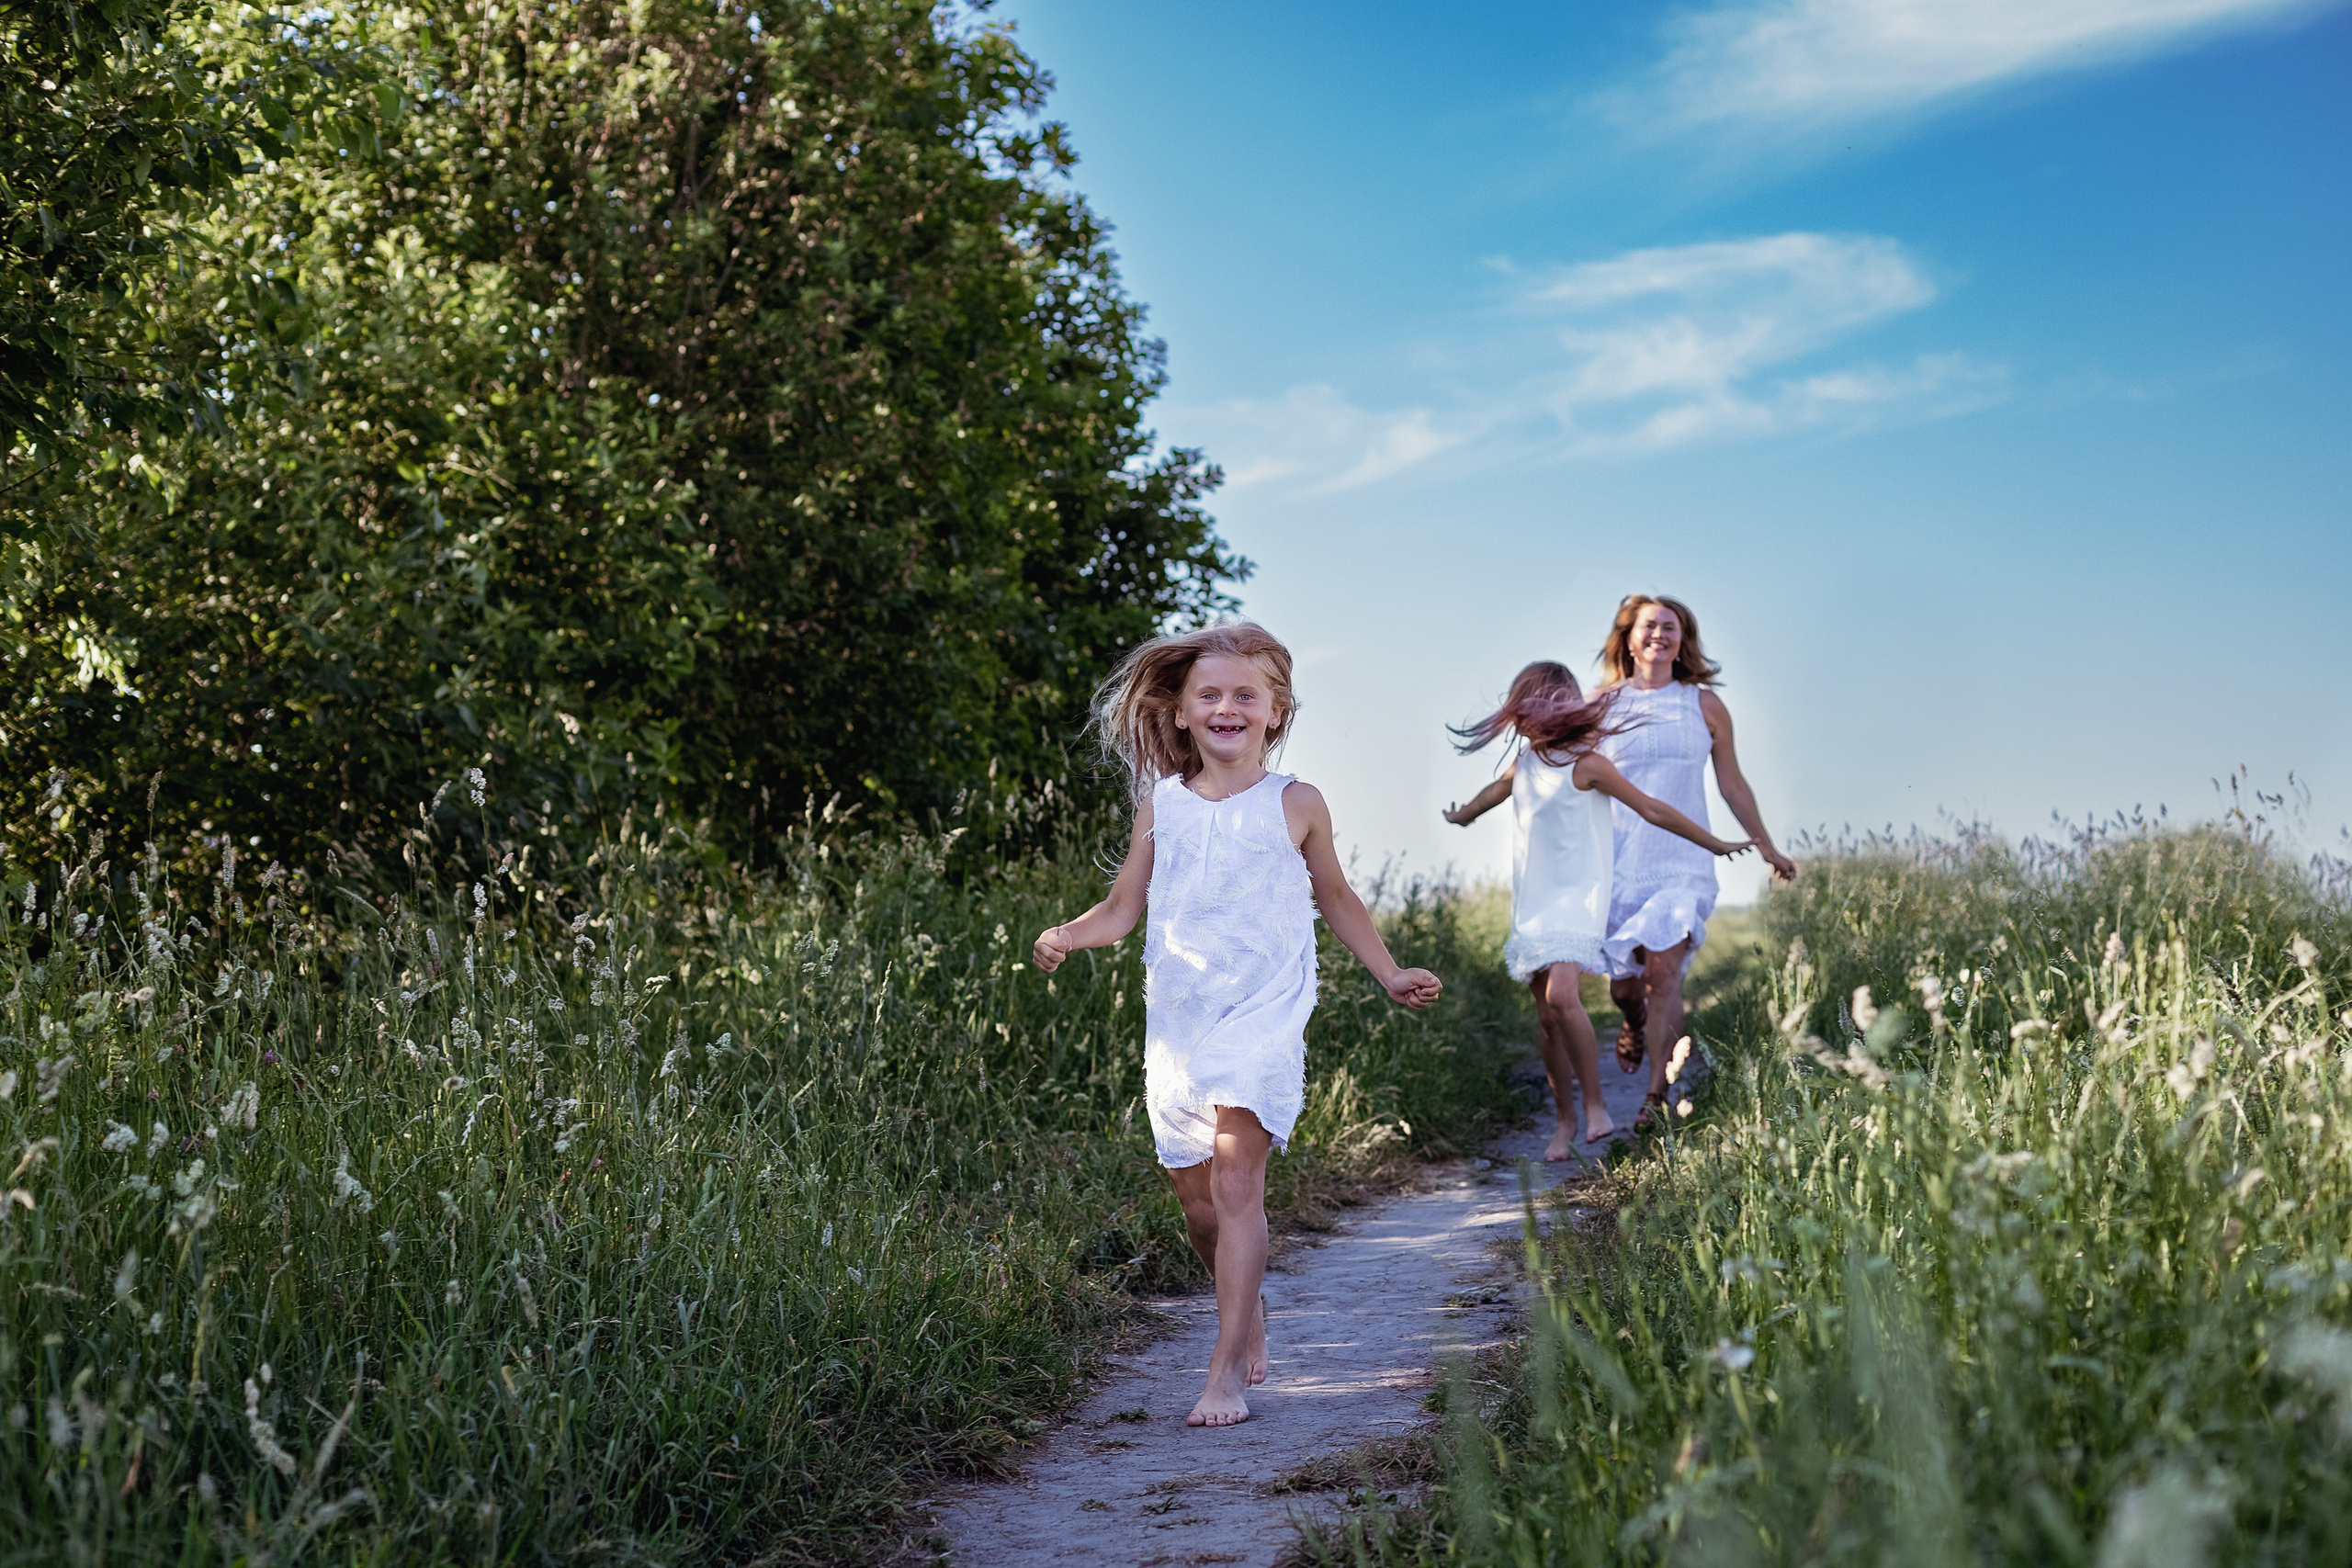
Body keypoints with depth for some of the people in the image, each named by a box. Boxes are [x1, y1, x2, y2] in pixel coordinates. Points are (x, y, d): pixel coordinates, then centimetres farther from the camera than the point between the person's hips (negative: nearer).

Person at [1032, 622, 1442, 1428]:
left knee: (1235, 1181, -15)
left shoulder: (1294, 805, 3)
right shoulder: (1161, 804, 7)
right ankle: (1248, 1313, 37)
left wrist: (1389, 973, 16)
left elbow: (1335, 897, 17)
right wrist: (1069, 934, -13)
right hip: (1176, 1022, 3)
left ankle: (1227, 1371, -13)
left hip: (1262, 1020, -3)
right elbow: (1121, 908, 7)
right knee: (1196, 1197, 9)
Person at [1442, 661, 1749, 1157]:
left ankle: (1595, 1105, -15)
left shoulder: (1586, 765, -10)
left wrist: (1715, 845, 2)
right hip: (1532, 902, 6)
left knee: (1562, 995, -26)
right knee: (1547, 1017, 3)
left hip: (1577, 899, -6)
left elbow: (1651, 809, -4)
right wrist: (1463, 815, 53)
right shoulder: (1525, 761, 10)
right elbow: (1497, 789, 34)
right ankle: (1564, 1123, 11)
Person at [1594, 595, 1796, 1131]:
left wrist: (1767, 848, 20)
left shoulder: (1704, 704, 7)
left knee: (1663, 969, -18)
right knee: (1622, 982, 4)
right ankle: (1634, 1022, 42)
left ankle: (1657, 1096, -13)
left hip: (1683, 864, -1)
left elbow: (1731, 783, 15)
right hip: (1619, 863, 1)